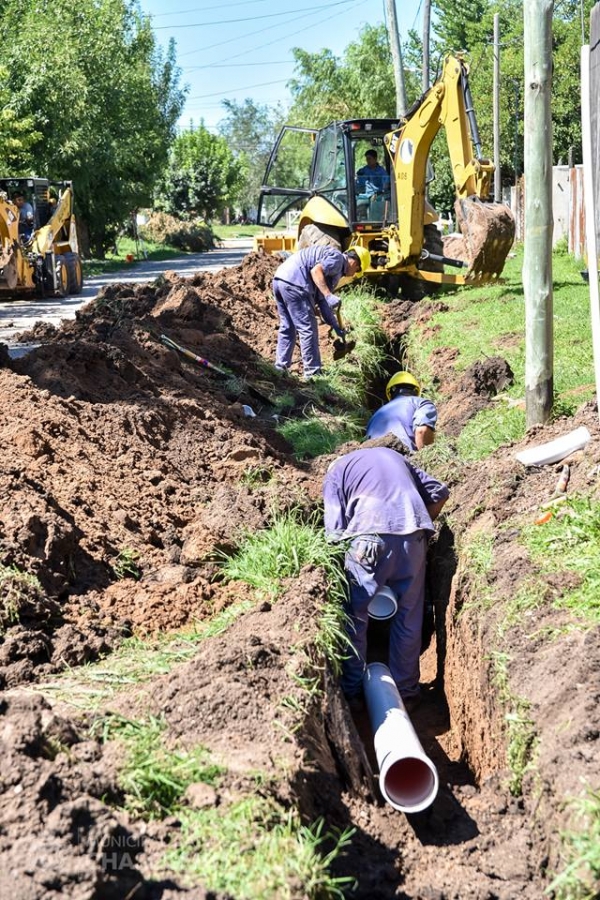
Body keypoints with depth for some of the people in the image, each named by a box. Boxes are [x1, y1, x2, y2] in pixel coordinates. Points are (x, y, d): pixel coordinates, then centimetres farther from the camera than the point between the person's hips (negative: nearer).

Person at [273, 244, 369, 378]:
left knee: (287, 328, 19)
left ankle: (280, 369, 23)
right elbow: (316, 271, -17)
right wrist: (328, 295, -21)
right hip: (294, 282, -10)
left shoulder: (335, 270, 27)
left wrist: (335, 325, 26)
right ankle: (313, 374, 2)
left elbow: (322, 300, 25)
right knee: (308, 329, -2)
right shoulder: (337, 258, 0)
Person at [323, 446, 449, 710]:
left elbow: (335, 531, 4)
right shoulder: (392, 455, 31)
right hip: (413, 536, 4)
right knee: (409, 619, 16)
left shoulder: (335, 472, 18)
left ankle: (352, 692, 19)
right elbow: (439, 493, 23)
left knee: (354, 619, 13)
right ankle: (406, 692, 24)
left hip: (369, 537, -3)